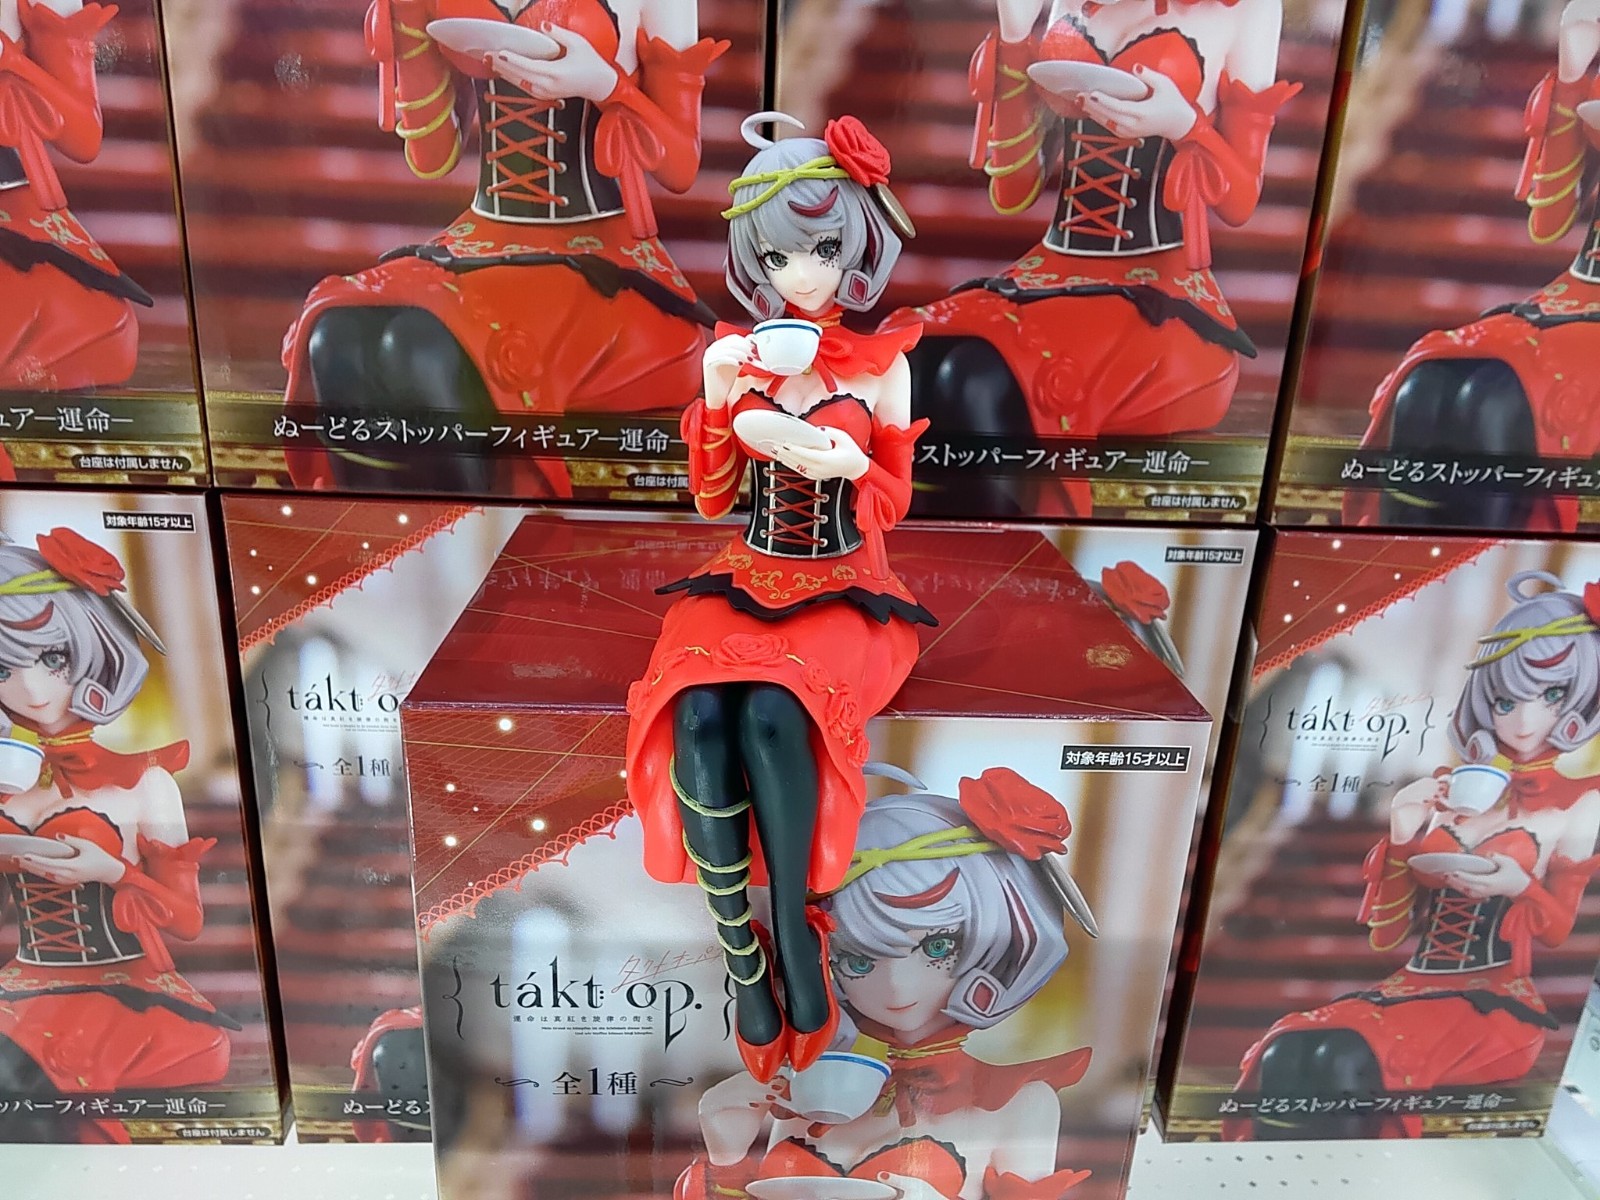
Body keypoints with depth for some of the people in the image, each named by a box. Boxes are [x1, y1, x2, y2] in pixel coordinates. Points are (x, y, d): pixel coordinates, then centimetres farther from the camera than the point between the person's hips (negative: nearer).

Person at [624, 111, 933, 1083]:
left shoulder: (883, 364, 2)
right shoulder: (740, 357, 6)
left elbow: (891, 505, 5)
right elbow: (712, 499, 7)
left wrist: (850, 467, -16)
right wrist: (719, 403, -8)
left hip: (844, 586, -2)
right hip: (749, 577, 2)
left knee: (771, 713, -33)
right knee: (699, 717, -29)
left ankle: (794, 930, -10)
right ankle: (743, 952, -12)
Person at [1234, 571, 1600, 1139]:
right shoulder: (1443, 792, 12)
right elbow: (1384, 933, 9)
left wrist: (1522, 889, -17)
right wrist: (1401, 839, -8)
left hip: (1498, 1002, -3)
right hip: (1409, 987, 3)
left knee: (1343, 1064, -34)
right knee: (1282, 1056, -29)